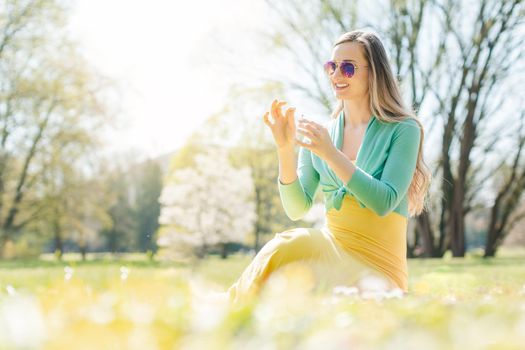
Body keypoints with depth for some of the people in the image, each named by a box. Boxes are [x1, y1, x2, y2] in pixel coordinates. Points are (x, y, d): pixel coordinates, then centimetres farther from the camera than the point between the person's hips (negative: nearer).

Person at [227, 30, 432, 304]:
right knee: (282, 247, -31)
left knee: (286, 246, -32)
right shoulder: (319, 135, 10)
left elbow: (384, 203, -14)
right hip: (330, 249, 4)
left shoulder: (403, 130, -2)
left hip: (377, 268, -4)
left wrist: (331, 154, -20)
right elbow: (297, 209, 2)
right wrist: (285, 149, -12)